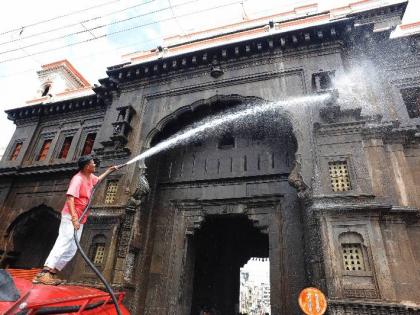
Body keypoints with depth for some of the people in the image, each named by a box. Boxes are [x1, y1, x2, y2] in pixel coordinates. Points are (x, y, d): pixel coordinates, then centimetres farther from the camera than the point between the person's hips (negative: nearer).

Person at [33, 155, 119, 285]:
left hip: (79, 219, 9)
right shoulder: (78, 179, -16)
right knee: (64, 243, -16)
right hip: (71, 217, -9)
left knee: (72, 249, 6)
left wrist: (109, 170, 35)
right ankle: (43, 273, -16)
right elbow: (70, 197, -26)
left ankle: (52, 273, 9)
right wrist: (74, 218, -35)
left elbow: (98, 179, 38)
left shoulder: (90, 176, 13)